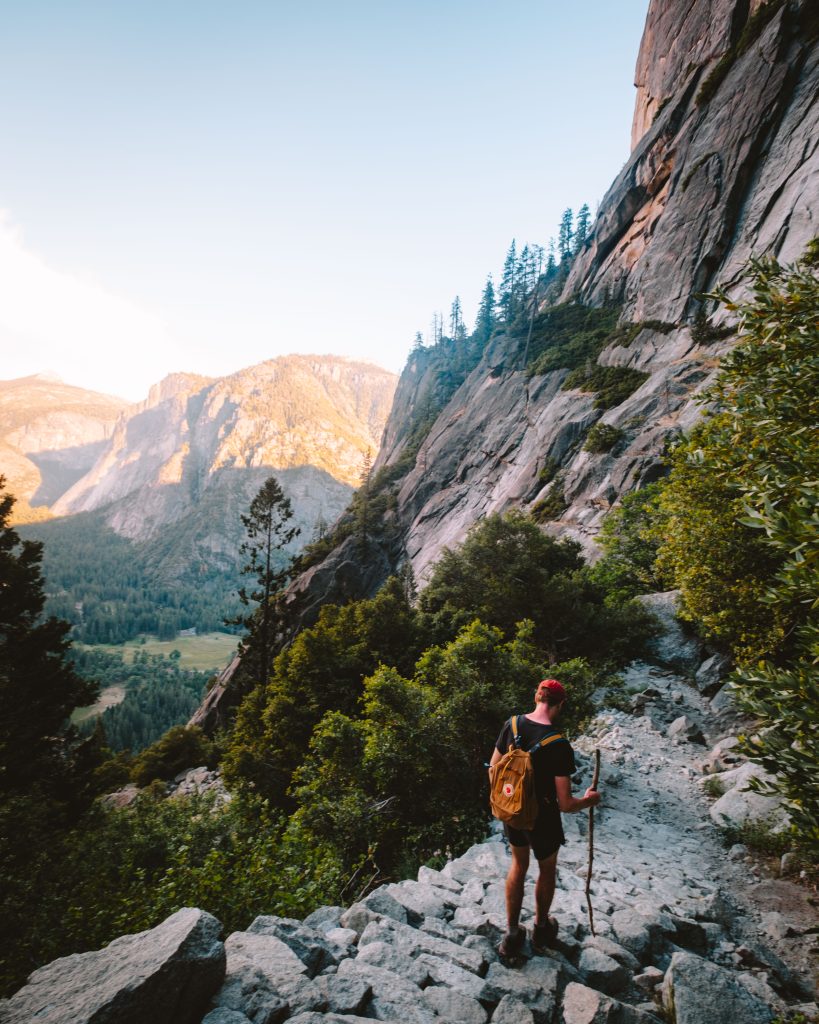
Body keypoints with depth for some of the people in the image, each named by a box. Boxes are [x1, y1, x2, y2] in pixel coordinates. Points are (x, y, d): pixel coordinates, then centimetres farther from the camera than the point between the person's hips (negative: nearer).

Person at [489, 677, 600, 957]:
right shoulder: (559, 746, -28)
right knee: (547, 870, 27)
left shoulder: (512, 724, -14)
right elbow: (565, 804, -23)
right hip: (542, 818, -4)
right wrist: (588, 800, -2)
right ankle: (541, 928, 50)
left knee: (519, 865, 29)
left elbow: (493, 769, -4)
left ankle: (512, 934, 41)